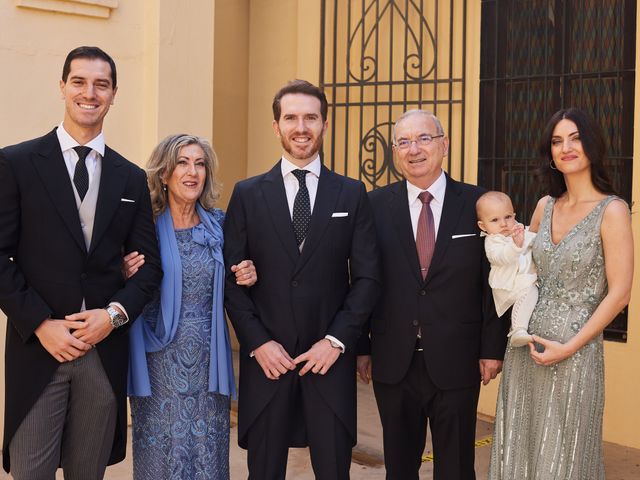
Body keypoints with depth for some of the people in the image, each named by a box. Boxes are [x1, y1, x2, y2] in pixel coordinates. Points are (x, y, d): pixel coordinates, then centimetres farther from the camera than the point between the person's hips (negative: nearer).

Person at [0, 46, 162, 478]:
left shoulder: (132, 178, 10)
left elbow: (150, 264, 10)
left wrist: (115, 314, -7)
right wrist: (41, 324, -12)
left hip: (106, 350, 3)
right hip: (38, 346, -3)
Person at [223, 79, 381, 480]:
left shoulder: (352, 194, 5)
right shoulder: (248, 194, 4)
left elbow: (367, 278, 1)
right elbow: (232, 278, 1)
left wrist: (336, 340, -8)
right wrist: (258, 342, -8)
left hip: (330, 358, 0)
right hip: (265, 359, 0)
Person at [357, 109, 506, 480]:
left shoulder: (477, 203, -2)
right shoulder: (376, 205, 0)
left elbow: (492, 281, 0)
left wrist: (493, 348, -2)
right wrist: (362, 346, 1)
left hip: (456, 363, -1)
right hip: (393, 362, 1)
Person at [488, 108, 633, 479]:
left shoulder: (611, 211, -9)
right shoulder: (545, 206, 8)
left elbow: (619, 294, -12)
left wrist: (568, 347, -15)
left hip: (574, 351, -5)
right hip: (525, 346, 5)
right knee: (520, 450, 13)